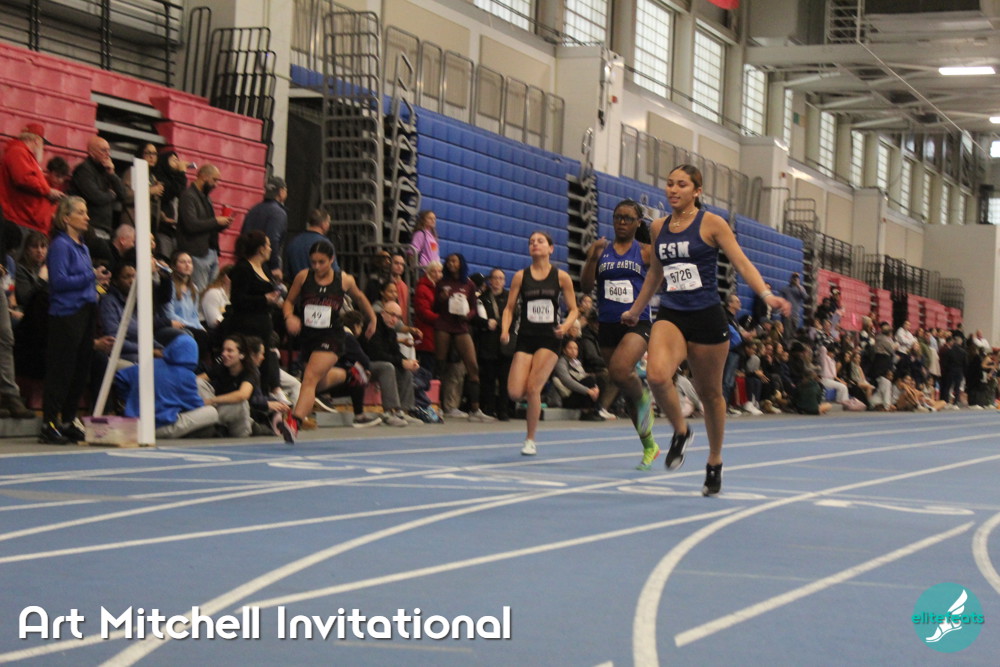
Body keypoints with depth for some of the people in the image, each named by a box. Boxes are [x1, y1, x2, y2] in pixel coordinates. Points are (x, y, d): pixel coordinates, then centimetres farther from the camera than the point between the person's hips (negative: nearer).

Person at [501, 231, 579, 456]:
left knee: (533, 388, -14)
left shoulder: (561, 276, 2)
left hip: (549, 338, -2)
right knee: (515, 393, -11)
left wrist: (566, 326, -14)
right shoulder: (520, 276, 6)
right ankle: (534, 398, 27)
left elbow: (573, 309, 6)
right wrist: (505, 330, -10)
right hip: (525, 338, 2)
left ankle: (530, 440, 4)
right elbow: (509, 308, 7)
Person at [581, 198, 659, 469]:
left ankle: (643, 397, 3)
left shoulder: (646, 252, 3)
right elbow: (586, 286, 2)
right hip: (607, 325, 4)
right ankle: (649, 446, 23)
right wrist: (593, 258, -10)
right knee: (626, 391, 9)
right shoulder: (600, 250, 8)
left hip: (637, 323, -4)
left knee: (619, 371, -31)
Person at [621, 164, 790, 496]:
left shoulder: (711, 223, -3)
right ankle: (680, 431, 3)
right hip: (670, 316, 3)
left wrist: (766, 294, -26)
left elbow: (741, 263, -10)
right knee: (657, 375, -25)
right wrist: (635, 311, 34)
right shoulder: (658, 228, 10)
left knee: (710, 393, 8)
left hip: (707, 317, -3)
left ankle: (714, 463, 28)